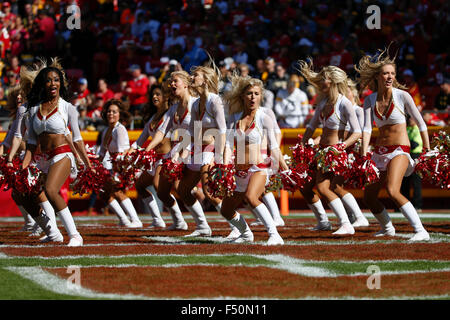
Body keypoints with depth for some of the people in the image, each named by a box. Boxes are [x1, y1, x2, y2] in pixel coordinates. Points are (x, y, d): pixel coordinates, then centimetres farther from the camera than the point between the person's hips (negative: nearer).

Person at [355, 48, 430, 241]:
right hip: (380, 151, 6)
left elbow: (420, 124, -2)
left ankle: (421, 231, -26)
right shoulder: (370, 100, 5)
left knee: (392, 190, -27)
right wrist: (364, 153, -19)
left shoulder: (402, 95, -7)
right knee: (369, 196, 10)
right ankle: (387, 228, 34)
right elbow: (367, 128, -5)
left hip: (400, 151, -6)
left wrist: (427, 151, -3)